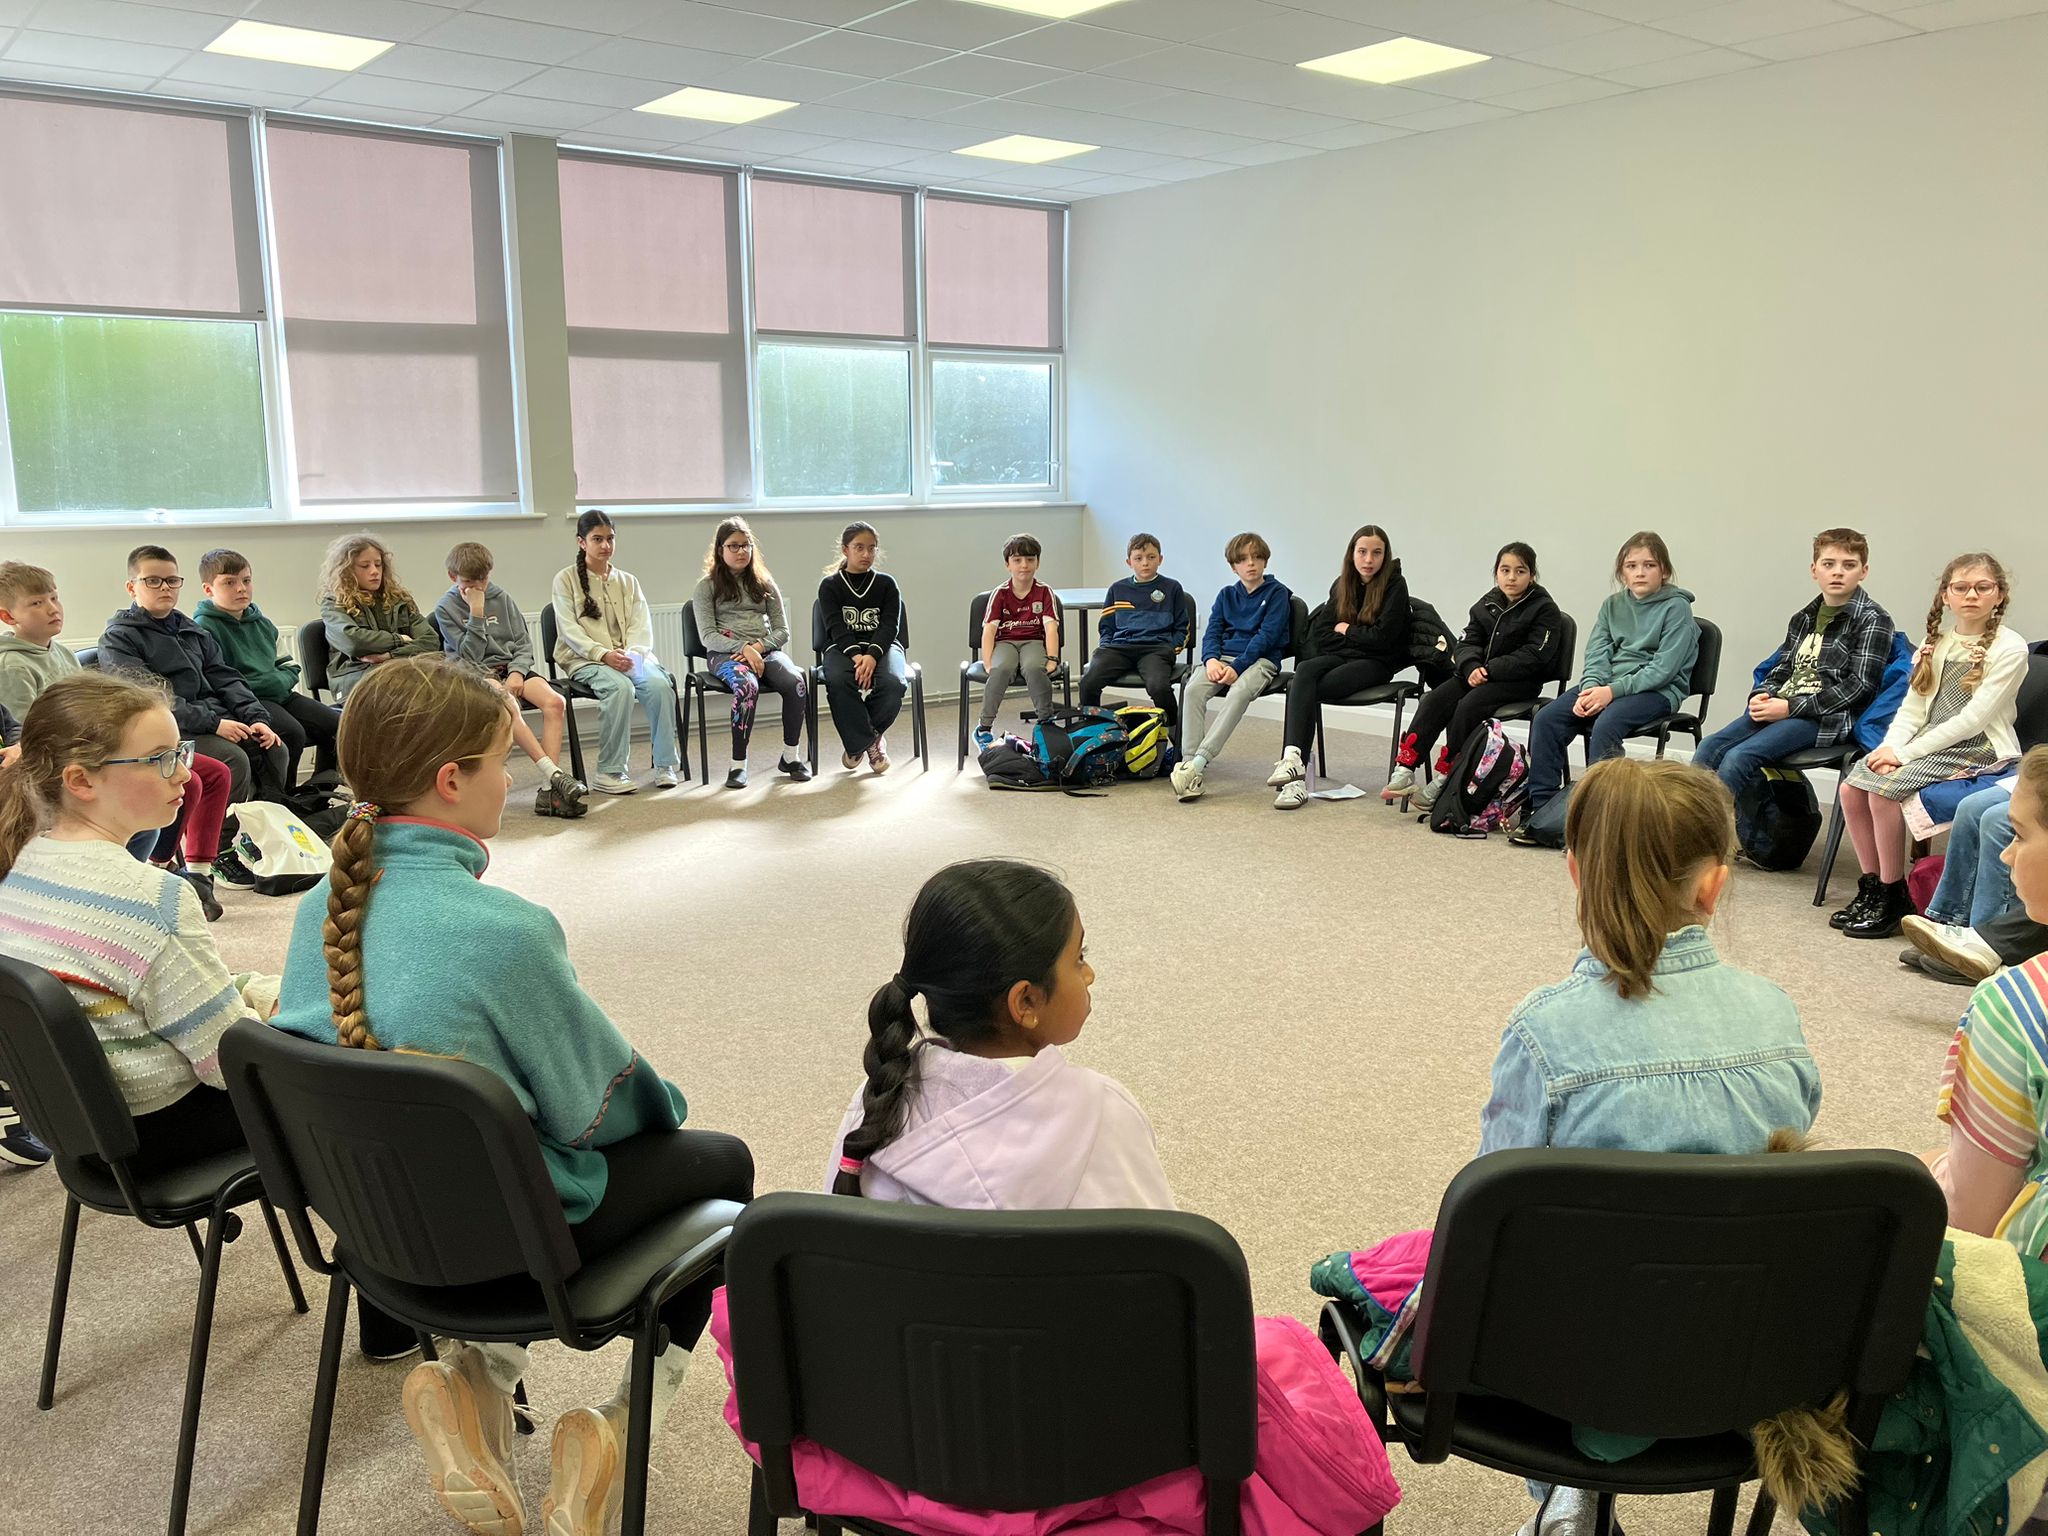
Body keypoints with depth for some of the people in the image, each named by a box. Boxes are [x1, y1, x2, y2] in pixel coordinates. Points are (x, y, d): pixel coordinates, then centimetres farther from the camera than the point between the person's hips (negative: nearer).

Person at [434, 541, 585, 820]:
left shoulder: (501, 598, 11)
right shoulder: (446, 608, 1)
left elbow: (524, 643, 11)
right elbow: (470, 656, -7)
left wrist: (517, 672, -8)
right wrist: (476, 613, -13)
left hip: (511, 667, 4)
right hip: (476, 673, -4)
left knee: (555, 701, -25)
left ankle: (548, 791, -31)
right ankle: (554, 773, -41)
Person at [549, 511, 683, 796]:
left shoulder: (627, 581, 20)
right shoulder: (566, 579, 7)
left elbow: (642, 626, 8)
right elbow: (569, 630, -4)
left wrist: (629, 652, -14)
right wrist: (603, 654, -20)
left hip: (628, 656, 3)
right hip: (585, 658, -3)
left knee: (660, 684, -29)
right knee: (621, 687, -35)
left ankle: (666, 766, -22)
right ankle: (610, 772, -30)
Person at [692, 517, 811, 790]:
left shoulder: (765, 584, 20)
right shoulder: (707, 587, 10)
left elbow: (782, 631, 13)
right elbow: (707, 636, -1)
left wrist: (758, 647, -8)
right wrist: (743, 648, -18)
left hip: (766, 650, 3)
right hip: (726, 653, -3)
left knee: (797, 681, -31)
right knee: (747, 686, -39)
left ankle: (791, 756, -14)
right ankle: (738, 765, -30)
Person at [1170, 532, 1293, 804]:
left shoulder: (1277, 593, 5)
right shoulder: (1226, 595, 19)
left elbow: (1267, 635, -6)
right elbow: (1212, 632, 11)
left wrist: (1237, 666, -18)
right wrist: (1211, 659, -12)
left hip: (1261, 659, -4)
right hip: (1223, 656, 4)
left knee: (1239, 692, -37)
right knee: (1194, 688, -29)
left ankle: (1197, 762, -46)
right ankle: (1190, 765, -36)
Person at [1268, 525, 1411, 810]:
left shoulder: (1395, 585, -3)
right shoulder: (1342, 584, 12)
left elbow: (1383, 637, -12)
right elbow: (1320, 632, 7)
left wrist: (1345, 630, 0)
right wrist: (1359, 637, -5)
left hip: (1377, 664, -5)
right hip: (1341, 657, 5)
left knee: (1303, 689, -28)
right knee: (1304, 670, -30)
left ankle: (1294, 760, -32)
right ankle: (1293, 757, -43)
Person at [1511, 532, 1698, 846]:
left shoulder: (1676, 607, -4)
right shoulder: (1613, 605, 13)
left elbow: (1663, 668, -13)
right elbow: (1597, 653, 7)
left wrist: (1613, 690, -21)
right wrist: (1591, 688, -14)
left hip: (1658, 691, -6)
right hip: (1607, 684, 6)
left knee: (1605, 725, -34)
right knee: (1546, 718, -16)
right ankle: (1541, 808, -14)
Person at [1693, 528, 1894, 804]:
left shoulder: (1873, 621, -1)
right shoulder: (1803, 618, 20)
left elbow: (1860, 686, -9)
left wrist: (1790, 707, -14)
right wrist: (1762, 696, 0)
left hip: (1826, 718, -6)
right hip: (1779, 708, 7)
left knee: (1738, 757, -28)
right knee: (1709, 748, -17)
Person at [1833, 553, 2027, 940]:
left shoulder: (2009, 648, -8)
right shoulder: (1936, 643, 13)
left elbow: (1973, 718, -16)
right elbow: (1912, 708, 9)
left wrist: (1905, 753, -19)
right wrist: (1889, 748, -11)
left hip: (1977, 749, -6)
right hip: (1930, 744, 7)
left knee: (1884, 789, -26)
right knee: (1851, 787, -14)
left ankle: (1894, 897, -14)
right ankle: (1871, 886, -1)